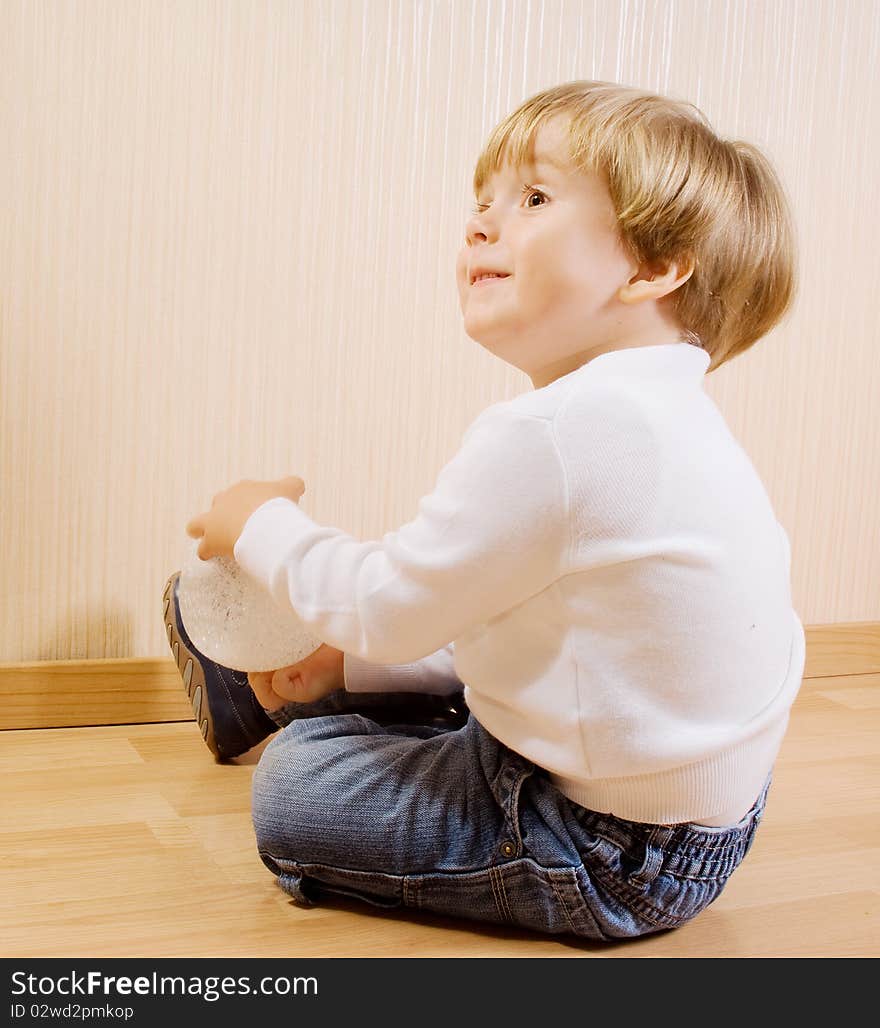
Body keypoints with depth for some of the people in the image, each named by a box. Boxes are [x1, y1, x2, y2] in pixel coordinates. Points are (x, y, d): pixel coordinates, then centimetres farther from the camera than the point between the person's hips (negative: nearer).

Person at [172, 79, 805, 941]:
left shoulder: (550, 436, -28)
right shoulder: (663, 415, 5)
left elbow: (392, 604, -16)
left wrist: (260, 527, 2)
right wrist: (348, 661, 13)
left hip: (618, 860, -10)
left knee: (295, 785, -2)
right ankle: (256, 691, 50)